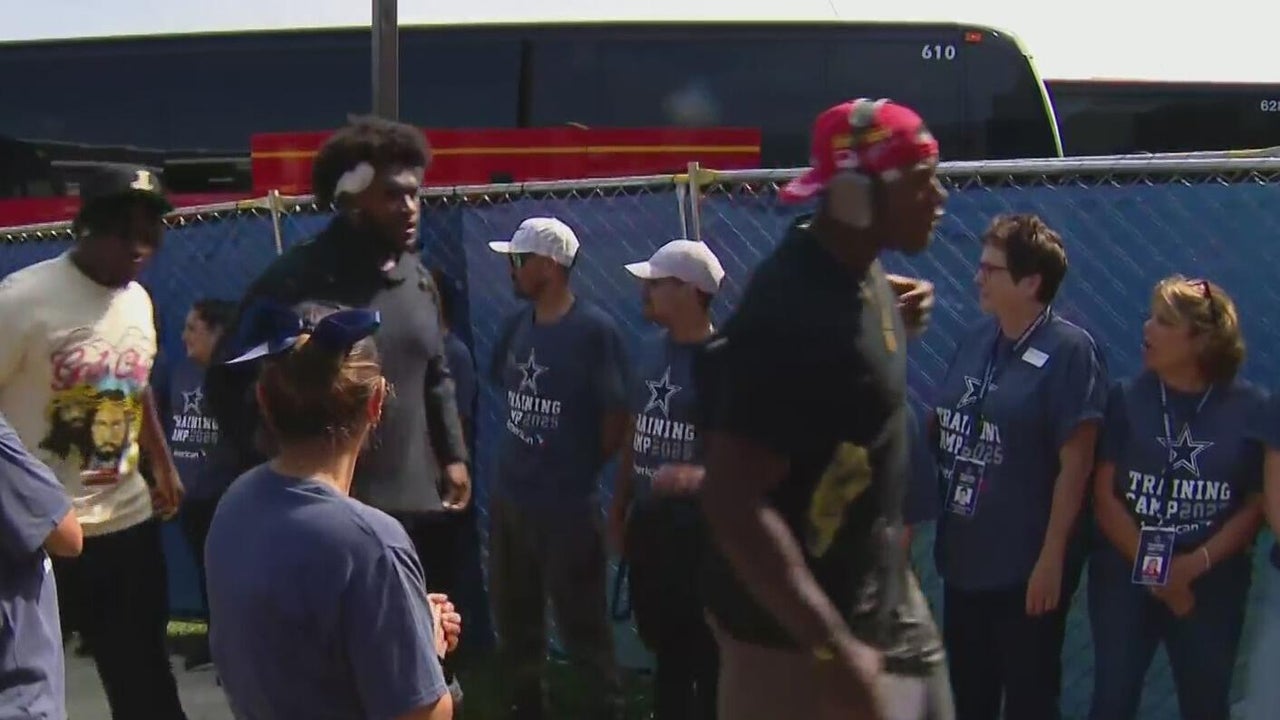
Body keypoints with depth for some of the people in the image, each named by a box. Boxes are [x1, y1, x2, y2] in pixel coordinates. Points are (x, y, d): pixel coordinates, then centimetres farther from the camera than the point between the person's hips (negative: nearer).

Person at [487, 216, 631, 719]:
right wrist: (523, 453, 9)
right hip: (508, 496, 7)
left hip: (567, 504, -7)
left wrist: (580, 466, -1)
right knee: (513, 616, 20)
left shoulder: (594, 330, -15)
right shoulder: (518, 325, 4)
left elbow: (617, 416, -12)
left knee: (580, 623, 5)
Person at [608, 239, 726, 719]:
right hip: (648, 523, 7)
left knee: (706, 653, 4)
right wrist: (618, 512, 16)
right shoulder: (652, 352, 9)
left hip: (700, 527, -7)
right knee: (664, 647, 20)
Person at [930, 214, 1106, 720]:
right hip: (963, 556, 7)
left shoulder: (1069, 350, -14)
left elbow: (1076, 462, -16)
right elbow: (938, 427, 16)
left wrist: (1052, 555, -17)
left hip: (1026, 564, -7)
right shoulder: (975, 340, 7)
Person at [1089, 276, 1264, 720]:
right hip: (1125, 577, 0)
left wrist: (1198, 562, -14)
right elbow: (1104, 495, -5)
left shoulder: (1251, 408, -3)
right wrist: (1154, 569, -12)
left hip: (1212, 585, 0)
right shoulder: (1126, 399, -2)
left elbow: (1258, 503, -3)